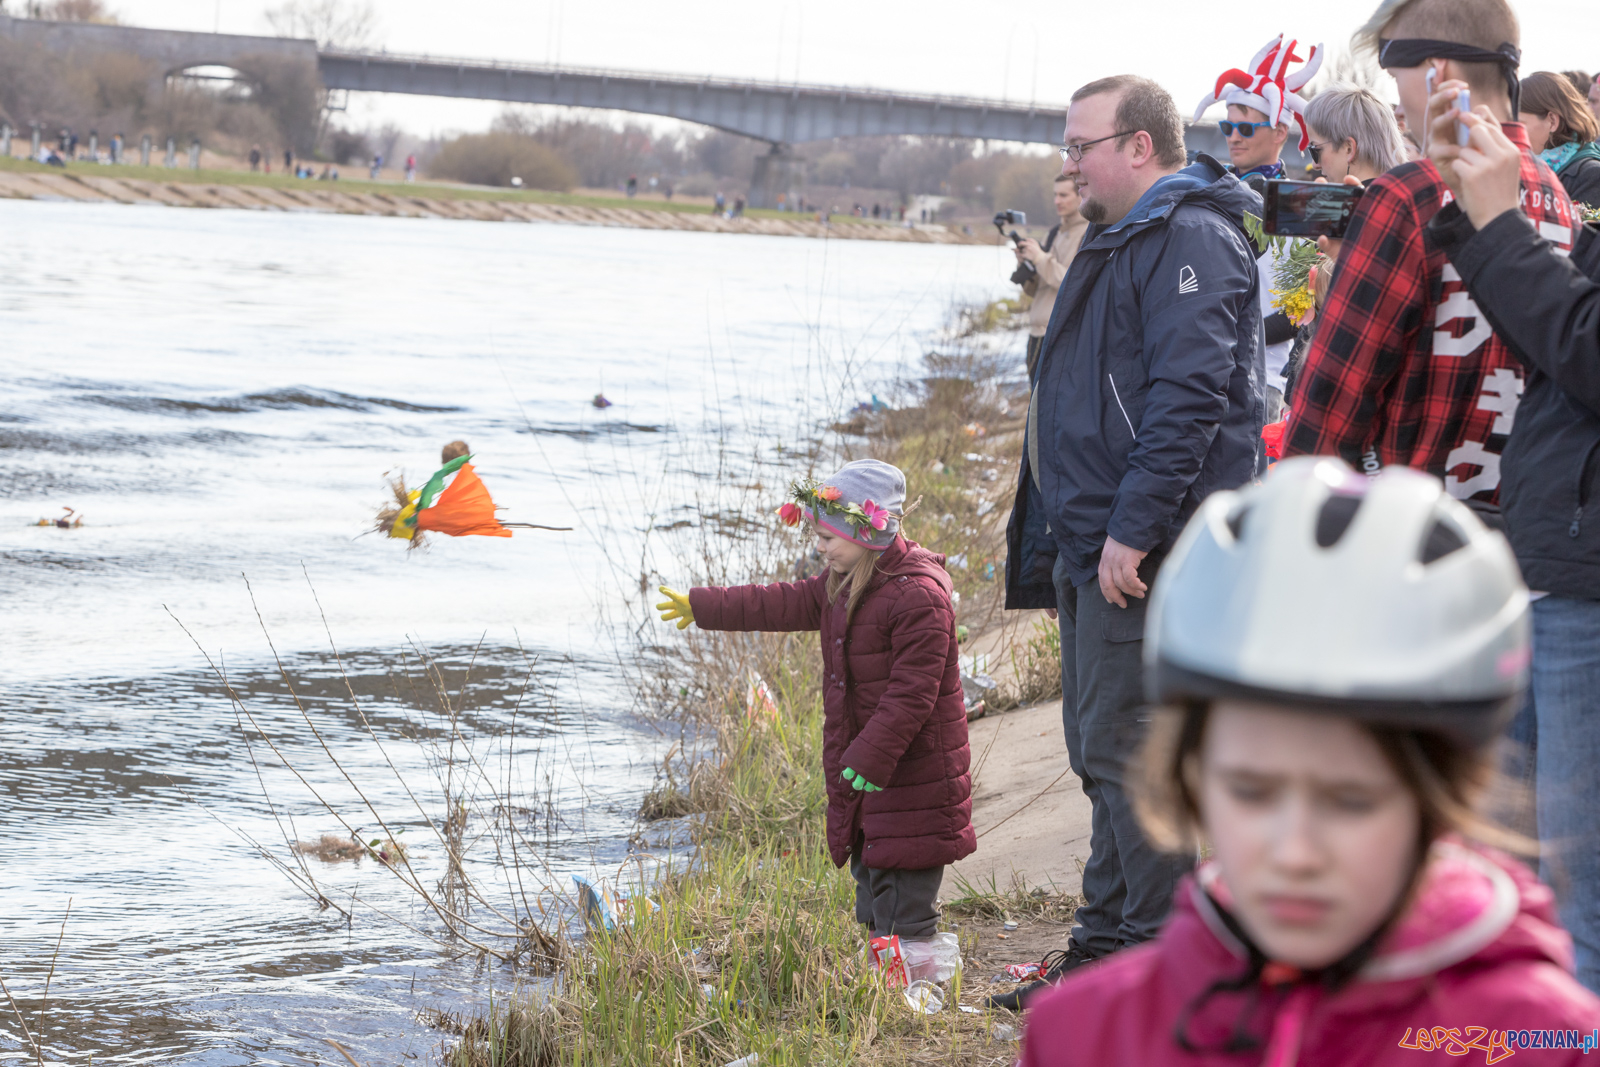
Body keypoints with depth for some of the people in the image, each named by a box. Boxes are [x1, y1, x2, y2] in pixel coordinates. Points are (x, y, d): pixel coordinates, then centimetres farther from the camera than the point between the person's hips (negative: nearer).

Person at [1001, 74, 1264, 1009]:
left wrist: (1132, 529, -25)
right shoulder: (1123, 242, 21)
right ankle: (1107, 945, 21)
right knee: (1102, 749, 14)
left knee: (1126, 747, -9)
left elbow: (1187, 398, -23)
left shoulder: (1190, 240, -13)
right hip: (1097, 546, 11)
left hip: (1144, 551, -11)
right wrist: (1075, 532, 22)